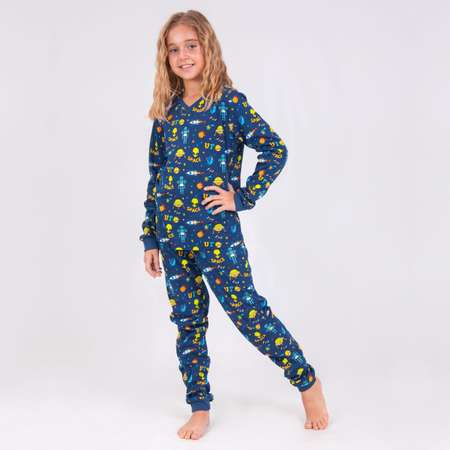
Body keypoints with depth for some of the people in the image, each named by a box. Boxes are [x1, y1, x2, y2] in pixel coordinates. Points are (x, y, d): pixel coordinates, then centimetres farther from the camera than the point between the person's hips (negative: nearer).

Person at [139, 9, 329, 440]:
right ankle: (199, 408, 25)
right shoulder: (166, 111, 10)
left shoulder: (229, 102, -5)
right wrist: (150, 238, 11)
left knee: (248, 313, -2)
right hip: (172, 234, 5)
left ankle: (308, 383, 19)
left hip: (216, 231, -5)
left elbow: (275, 150, -8)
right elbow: (155, 177, 12)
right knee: (187, 321, 11)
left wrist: (242, 197, -10)